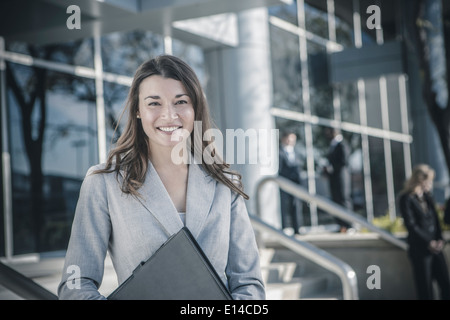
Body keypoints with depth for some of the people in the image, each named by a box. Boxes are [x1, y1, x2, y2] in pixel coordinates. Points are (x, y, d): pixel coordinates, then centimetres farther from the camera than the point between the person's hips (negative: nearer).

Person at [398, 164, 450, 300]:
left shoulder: (428, 196, 11)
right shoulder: (406, 198, -7)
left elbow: (435, 219, 11)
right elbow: (411, 225, -11)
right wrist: (429, 242, -13)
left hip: (435, 247, 6)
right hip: (419, 249, -6)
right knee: (425, 289, 1)